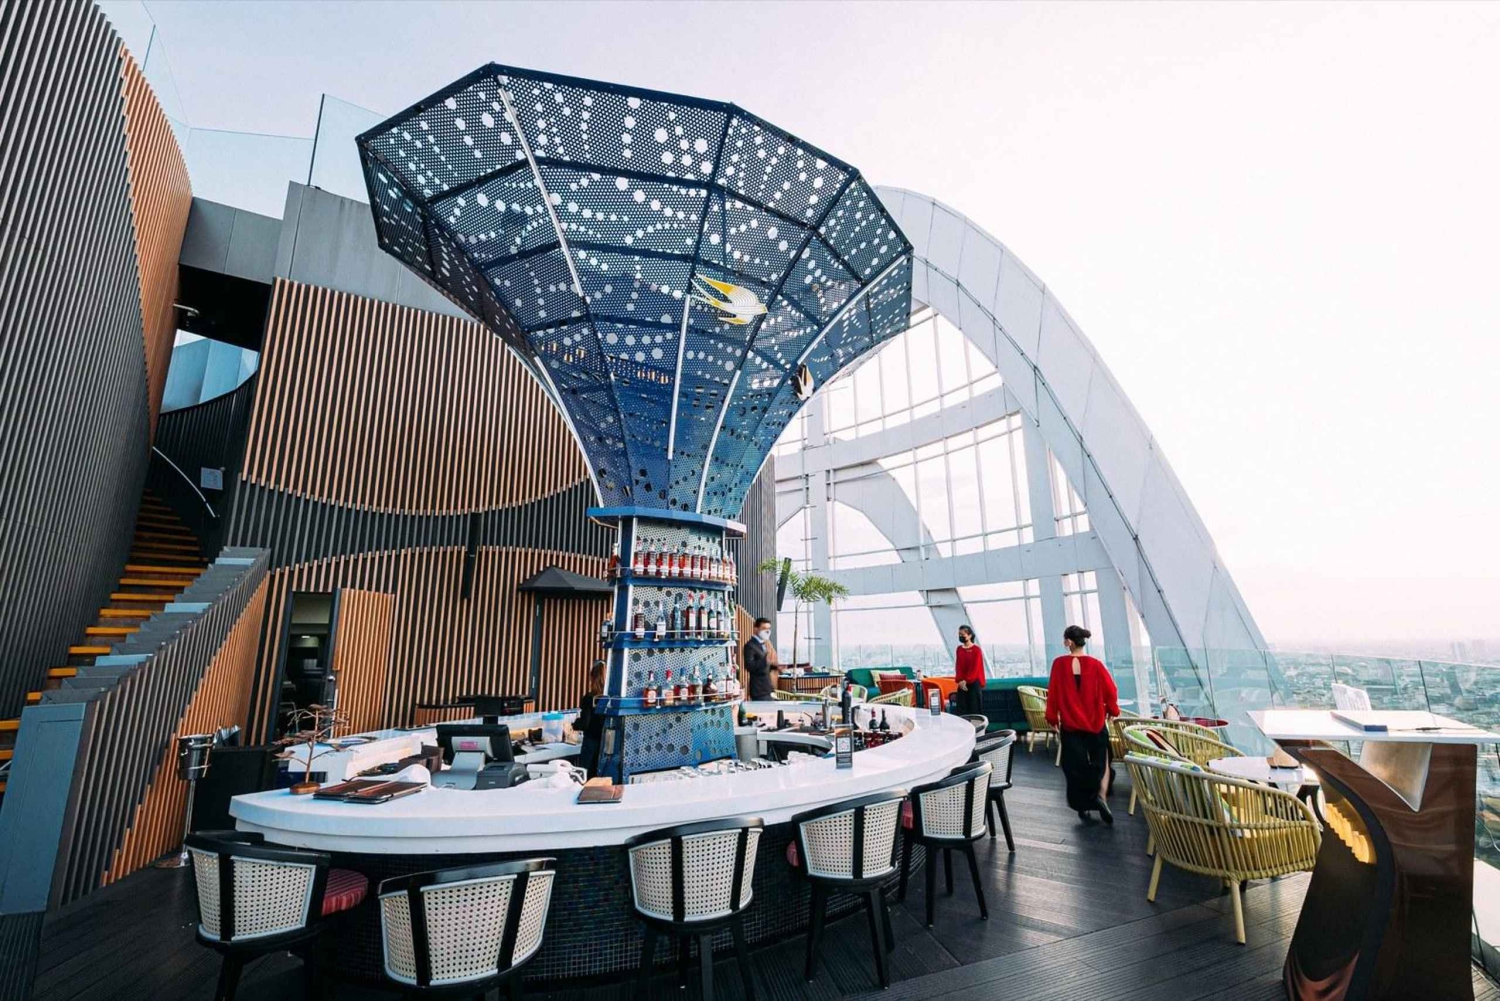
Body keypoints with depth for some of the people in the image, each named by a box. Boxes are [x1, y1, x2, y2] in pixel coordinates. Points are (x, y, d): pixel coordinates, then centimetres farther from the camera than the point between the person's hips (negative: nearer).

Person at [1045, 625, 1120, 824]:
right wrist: (1112, 710, 17)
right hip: (1095, 722, 1)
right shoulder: (1095, 664, -8)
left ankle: (1083, 806, 11)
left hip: (1070, 723, -1)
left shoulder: (1059, 664, -10)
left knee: (1075, 766, 9)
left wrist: (1053, 718, 4)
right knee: (1099, 762, 19)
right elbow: (1110, 690, -2)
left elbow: (1053, 692, -7)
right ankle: (1100, 795, 4)